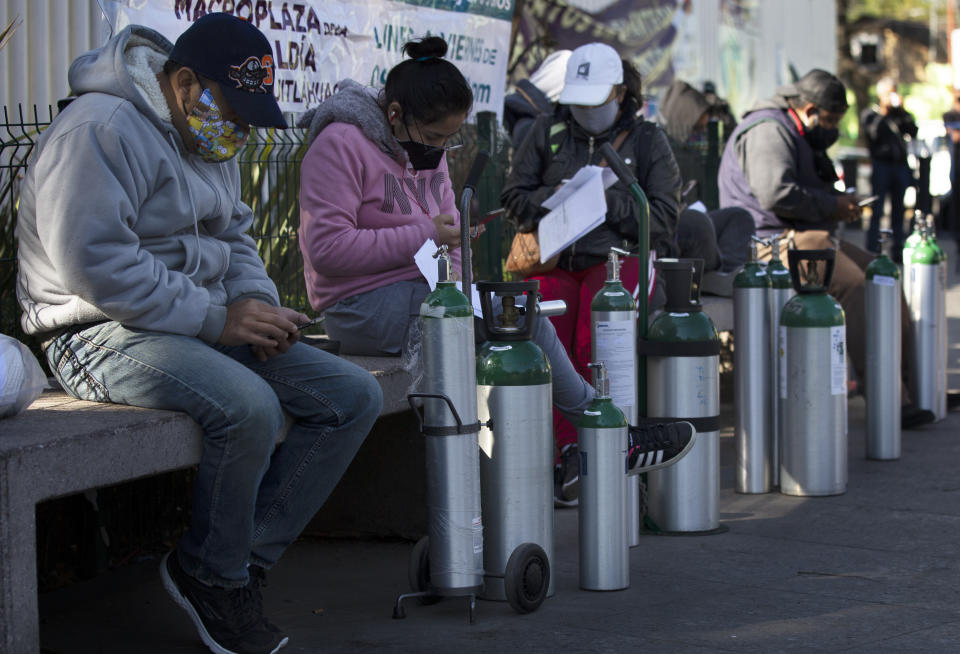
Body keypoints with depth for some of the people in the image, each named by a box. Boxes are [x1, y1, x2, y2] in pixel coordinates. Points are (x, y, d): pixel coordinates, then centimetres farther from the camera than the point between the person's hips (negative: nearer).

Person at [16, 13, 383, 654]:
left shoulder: (211, 139, 15)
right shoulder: (102, 129, -15)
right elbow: (95, 264, -24)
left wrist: (258, 304, 1)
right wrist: (218, 317, -21)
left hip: (207, 325, 9)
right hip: (108, 331, -9)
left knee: (353, 395, -5)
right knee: (248, 405, -35)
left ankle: (244, 557, -7)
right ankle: (213, 578, -11)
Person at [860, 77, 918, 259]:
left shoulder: (900, 114, 17)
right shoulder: (869, 114, 8)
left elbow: (913, 132, 2)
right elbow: (872, 134, -10)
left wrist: (902, 111, -4)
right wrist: (883, 114, -13)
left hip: (900, 164, 4)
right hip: (881, 164, -4)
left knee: (898, 210, 6)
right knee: (877, 209, -7)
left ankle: (898, 251, 10)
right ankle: (873, 251, -6)